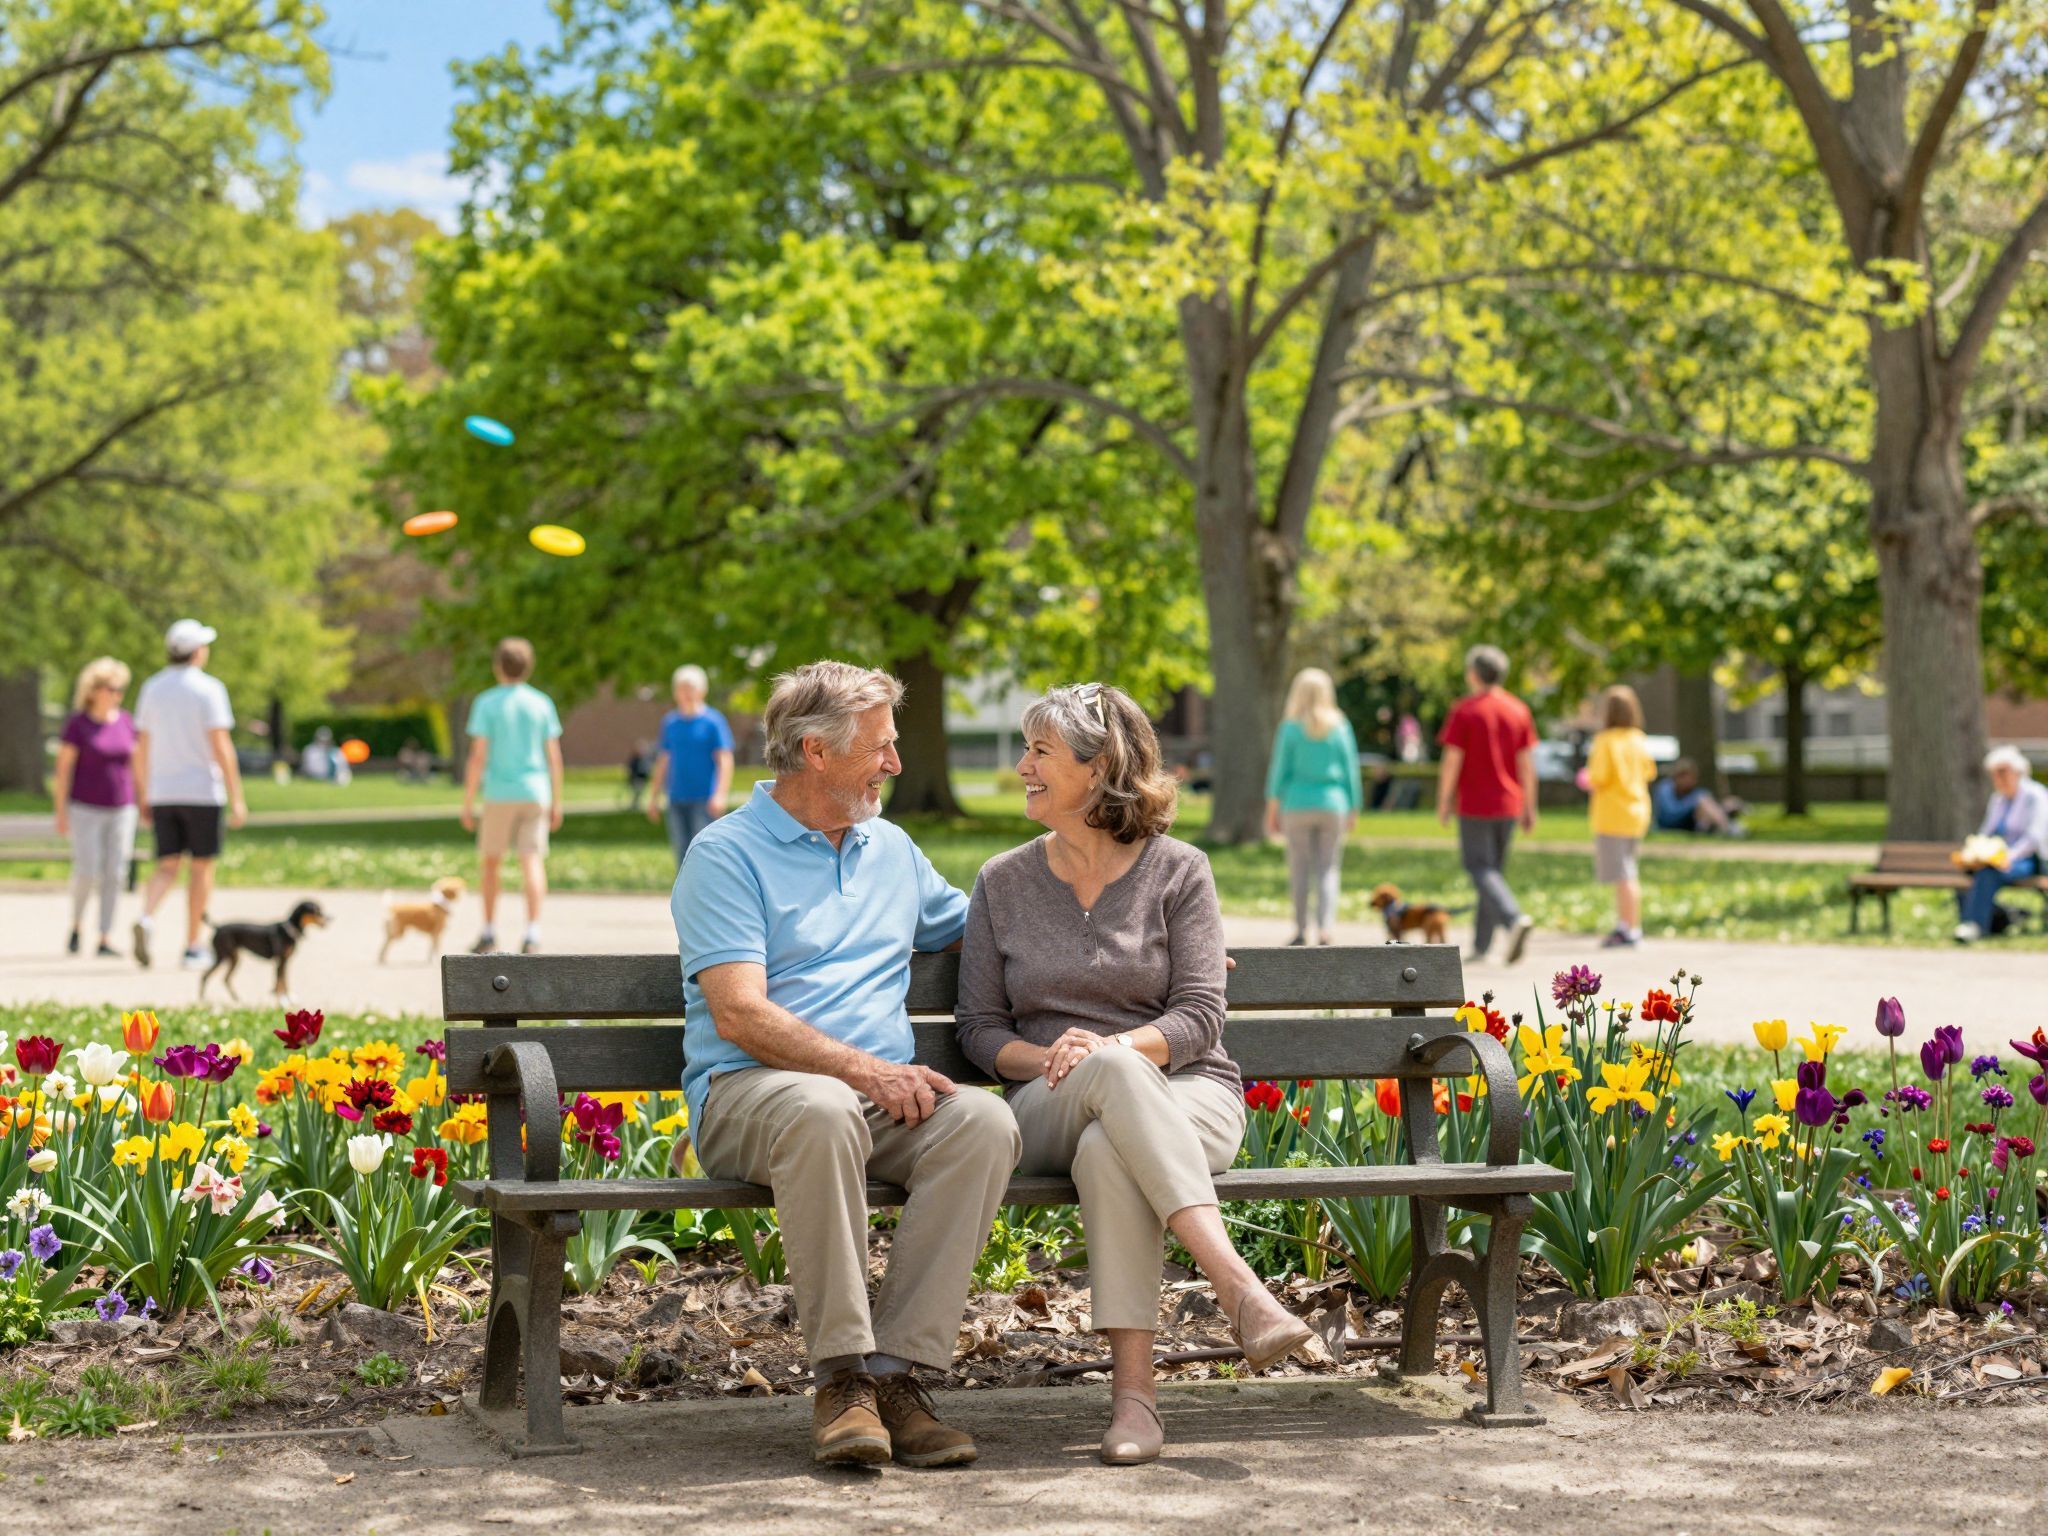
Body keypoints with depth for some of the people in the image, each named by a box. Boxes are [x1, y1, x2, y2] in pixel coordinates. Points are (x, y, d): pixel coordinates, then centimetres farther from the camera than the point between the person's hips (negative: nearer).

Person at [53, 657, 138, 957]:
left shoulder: (126, 721, 5)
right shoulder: (77, 724, -7)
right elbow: (63, 768, -6)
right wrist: (61, 812, -9)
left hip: (121, 809, 4)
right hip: (85, 809, -4)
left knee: (114, 873, -1)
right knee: (86, 871, -9)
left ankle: (106, 939, 2)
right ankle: (76, 925, 16)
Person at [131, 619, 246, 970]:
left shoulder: (152, 689, 7)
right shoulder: (208, 689, -8)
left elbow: (141, 747, 9)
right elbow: (221, 747, -13)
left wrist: (142, 796, 16)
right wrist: (236, 799, -10)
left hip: (162, 793, 4)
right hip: (201, 791, -4)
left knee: (168, 867, 6)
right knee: (202, 866, 7)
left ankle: (146, 919, -22)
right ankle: (193, 947, 8)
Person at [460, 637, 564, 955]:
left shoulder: (487, 703, -4)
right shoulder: (542, 703, 4)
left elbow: (478, 756, -8)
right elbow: (554, 757, 5)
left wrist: (467, 803, -4)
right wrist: (556, 803, 12)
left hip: (499, 794, -2)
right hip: (535, 792, 2)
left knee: (490, 861, 12)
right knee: (532, 861, -3)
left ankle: (489, 932, 15)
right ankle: (532, 933, -14)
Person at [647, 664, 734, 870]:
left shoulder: (713, 721, -4)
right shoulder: (670, 722, 11)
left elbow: (725, 760, -7)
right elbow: (663, 761, 19)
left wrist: (720, 795, -18)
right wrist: (654, 797, 18)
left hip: (705, 800, -5)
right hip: (677, 800, 5)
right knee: (681, 852, 7)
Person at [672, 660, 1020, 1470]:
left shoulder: (892, 849, 23)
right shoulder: (726, 854, 1)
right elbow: (741, 1017, -10)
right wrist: (861, 1068, -21)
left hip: (887, 1096, 5)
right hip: (745, 1092, -5)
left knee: (984, 1120, -28)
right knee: (824, 1111, -41)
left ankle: (896, 1369, -28)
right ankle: (842, 1374, -33)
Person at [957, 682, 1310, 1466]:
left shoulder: (1177, 871, 5)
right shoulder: (1003, 882, 13)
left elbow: (1199, 1018, -3)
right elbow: (978, 1025, 10)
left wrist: (1113, 1047, -22)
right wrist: (1044, 1060, -12)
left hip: (1184, 1093, -1)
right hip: (1050, 1110, 1)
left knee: (1108, 1151, -39)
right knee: (1109, 1070, -39)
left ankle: (1133, 1391, -46)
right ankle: (1240, 1286, -51)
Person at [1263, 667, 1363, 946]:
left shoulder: (1291, 727, -3)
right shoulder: (1340, 726, 2)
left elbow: (1280, 769, -3)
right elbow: (1350, 769, 5)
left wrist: (1272, 808, 2)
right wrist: (1353, 809, 13)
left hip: (1298, 804, -1)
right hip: (1333, 804, 1)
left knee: (1299, 868, 5)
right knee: (1328, 870, 3)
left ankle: (1301, 929, 7)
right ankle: (1326, 926, -11)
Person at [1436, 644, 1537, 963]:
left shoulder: (1464, 711, -9)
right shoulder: (1519, 711, 5)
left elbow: (1452, 761, -11)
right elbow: (1527, 764, 4)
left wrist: (1443, 804, -2)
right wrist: (1530, 808, 9)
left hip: (1474, 805, -5)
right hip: (1508, 805, 5)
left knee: (1481, 869, -6)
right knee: (1494, 870, 13)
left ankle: (1515, 918, -31)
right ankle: (1481, 945, 16)